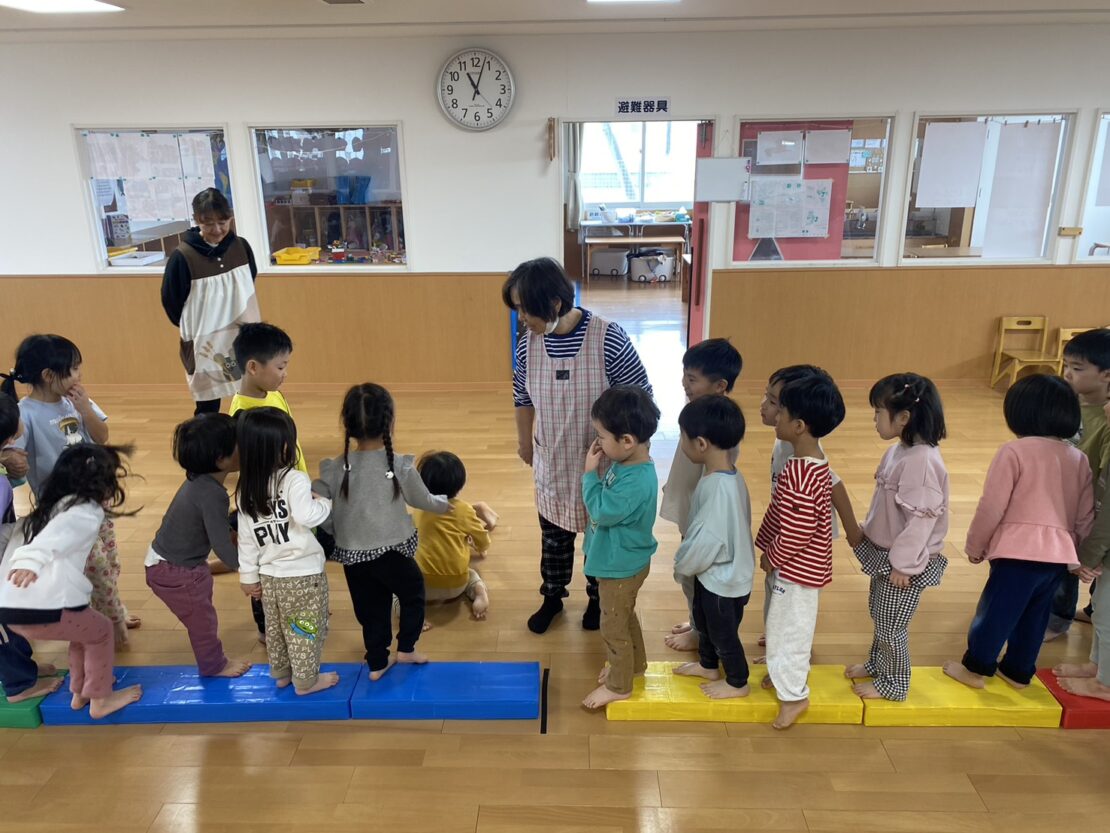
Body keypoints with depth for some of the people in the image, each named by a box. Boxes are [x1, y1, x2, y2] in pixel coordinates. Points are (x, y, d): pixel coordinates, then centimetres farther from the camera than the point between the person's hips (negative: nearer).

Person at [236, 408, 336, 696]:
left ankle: (281, 673, 39)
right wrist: (325, 502, -14)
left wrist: (248, 576, 12)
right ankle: (306, 680, 23)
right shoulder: (294, 480, -19)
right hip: (303, 574, -6)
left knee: (276, 629, 23)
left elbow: (246, 538, 5)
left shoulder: (245, 489, 1)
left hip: (269, 576, 6)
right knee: (305, 631, 11)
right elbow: (307, 516, -34)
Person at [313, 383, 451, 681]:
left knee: (371, 609, 19)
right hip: (392, 552, -2)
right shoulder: (400, 467, -14)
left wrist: (336, 534, 13)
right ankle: (406, 648, 33)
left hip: (352, 556, 3)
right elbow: (422, 500, 2)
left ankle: (377, 663, 31)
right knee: (413, 594, 24)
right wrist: (443, 503, 24)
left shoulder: (334, 470, -10)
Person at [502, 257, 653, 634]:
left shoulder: (608, 338, -25)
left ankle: (597, 599, 43)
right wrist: (524, 440, 17)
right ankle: (552, 597, 45)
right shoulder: (528, 342, -10)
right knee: (553, 537, 20)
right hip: (552, 466, 3)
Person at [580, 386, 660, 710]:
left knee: (613, 627, 11)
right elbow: (608, 501, 7)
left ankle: (618, 686, 32)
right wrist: (598, 473, -8)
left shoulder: (637, 482, -36)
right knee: (625, 617, 28)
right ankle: (635, 664, 50)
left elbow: (601, 511, -29)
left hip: (621, 566, -9)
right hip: (620, 561, 9)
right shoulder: (625, 463, -7)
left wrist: (590, 474, -22)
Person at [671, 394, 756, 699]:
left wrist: (681, 567, -12)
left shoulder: (720, 488, -36)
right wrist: (687, 564, 12)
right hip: (711, 571, 9)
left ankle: (738, 683, 39)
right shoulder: (721, 474, -5)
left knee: (724, 633, 15)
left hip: (722, 578, -9)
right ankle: (708, 665, 53)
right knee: (704, 622, 29)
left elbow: (706, 541, -29)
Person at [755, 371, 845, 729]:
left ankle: (793, 694, 24)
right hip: (799, 565, 10)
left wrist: (771, 557, -12)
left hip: (796, 567, -10)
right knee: (783, 623, 25)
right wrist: (774, 554, 13)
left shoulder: (800, 477, -33)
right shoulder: (812, 463, -1)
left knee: (788, 628, 7)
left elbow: (796, 533, -28)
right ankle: (786, 673, 44)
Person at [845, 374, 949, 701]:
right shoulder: (898, 451, 2)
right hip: (884, 552, 9)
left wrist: (904, 564, -21)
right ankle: (877, 663, 44)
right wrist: (867, 535, 18)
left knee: (891, 624, 8)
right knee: (878, 614, 24)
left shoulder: (923, 460, -28)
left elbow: (921, 519, -26)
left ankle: (894, 683, 27)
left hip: (904, 562, -9)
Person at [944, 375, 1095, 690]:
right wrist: (1080, 558, 23)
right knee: (1034, 616, 20)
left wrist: (975, 547, 2)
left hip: (1019, 552, -6)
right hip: (1059, 555, 6)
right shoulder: (1080, 459, 8)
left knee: (996, 612, 9)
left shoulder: (1015, 451, -11)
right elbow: (1086, 517, 12)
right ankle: (1018, 671, 34)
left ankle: (976, 668, 22)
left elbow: (992, 507, -11)